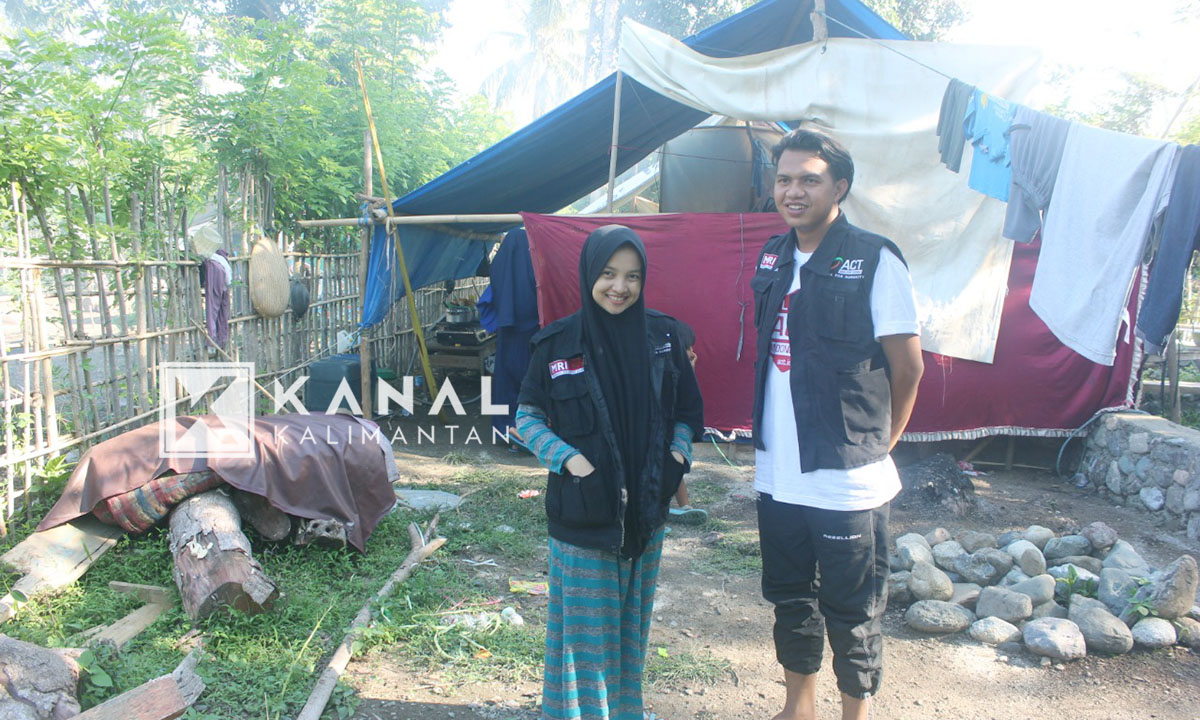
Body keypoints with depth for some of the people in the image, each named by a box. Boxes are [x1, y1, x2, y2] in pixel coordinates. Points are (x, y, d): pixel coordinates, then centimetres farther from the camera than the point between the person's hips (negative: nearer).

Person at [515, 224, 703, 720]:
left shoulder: (661, 335, -1)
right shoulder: (558, 342, -8)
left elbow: (688, 411, 9)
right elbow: (527, 418, -1)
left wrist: (677, 456, -7)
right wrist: (569, 459, -15)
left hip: (646, 508, 3)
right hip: (583, 509, -3)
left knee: (633, 620, 17)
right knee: (588, 626, 6)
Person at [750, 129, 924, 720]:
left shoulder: (874, 261, -12)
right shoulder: (773, 258, 6)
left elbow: (907, 367, -6)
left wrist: (876, 442, 4)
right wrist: (765, 437, 12)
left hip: (847, 481, -6)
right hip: (777, 474, 6)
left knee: (852, 614, 10)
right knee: (789, 599, 20)